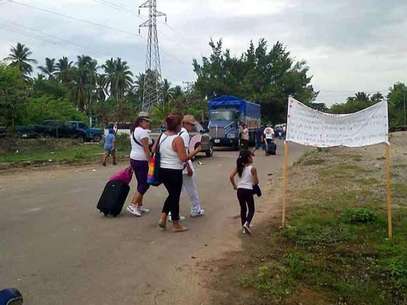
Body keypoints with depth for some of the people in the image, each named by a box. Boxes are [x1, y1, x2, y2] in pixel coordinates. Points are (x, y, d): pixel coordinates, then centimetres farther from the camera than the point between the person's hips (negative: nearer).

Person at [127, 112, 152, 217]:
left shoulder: (134, 130, 15)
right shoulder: (143, 131, -16)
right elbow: (146, 149, -20)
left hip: (133, 159, 10)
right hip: (141, 161, -10)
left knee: (141, 184, 16)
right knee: (145, 184, -4)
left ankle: (139, 205, 21)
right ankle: (132, 205, -7)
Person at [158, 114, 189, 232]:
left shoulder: (162, 136, 5)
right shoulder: (178, 139, -18)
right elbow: (183, 158, -22)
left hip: (162, 170, 7)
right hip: (174, 172, -7)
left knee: (171, 194, 23)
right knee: (175, 196, 6)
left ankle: (163, 218, 15)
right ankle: (176, 225, 18)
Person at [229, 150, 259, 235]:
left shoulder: (239, 167, 4)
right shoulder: (252, 168, -9)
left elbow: (231, 176, -5)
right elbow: (256, 182, -8)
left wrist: (234, 185, 6)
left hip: (240, 190, 5)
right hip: (248, 190, -4)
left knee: (243, 209, 17)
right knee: (251, 209, 10)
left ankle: (244, 228, 20)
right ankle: (246, 223, -14)